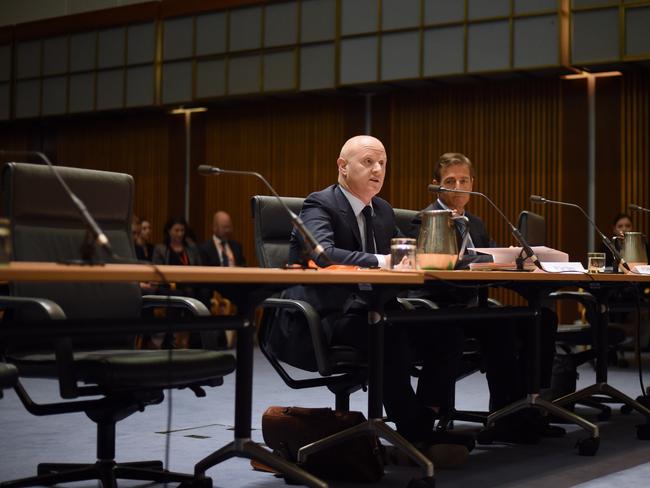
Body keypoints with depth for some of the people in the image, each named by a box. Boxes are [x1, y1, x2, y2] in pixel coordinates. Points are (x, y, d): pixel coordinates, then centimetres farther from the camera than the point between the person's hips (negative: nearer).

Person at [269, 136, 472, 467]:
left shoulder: (383, 210, 17)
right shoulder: (320, 204, -8)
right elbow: (322, 253, -26)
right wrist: (381, 261, -37)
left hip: (366, 311, 8)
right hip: (319, 319, -7)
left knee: (442, 326, -15)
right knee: (389, 332, -35)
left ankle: (426, 424, -8)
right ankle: (414, 436, -22)